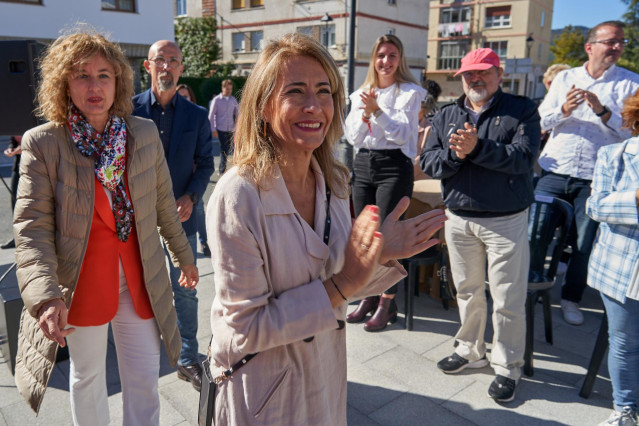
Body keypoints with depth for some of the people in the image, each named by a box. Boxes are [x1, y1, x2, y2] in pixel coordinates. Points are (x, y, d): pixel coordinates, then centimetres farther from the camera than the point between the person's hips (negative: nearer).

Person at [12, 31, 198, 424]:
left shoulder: (145, 134, -2)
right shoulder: (42, 143, -10)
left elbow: (164, 205, 7)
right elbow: (31, 227, -14)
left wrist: (184, 256, 14)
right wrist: (47, 295, -26)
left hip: (140, 278, 2)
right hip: (82, 283, -1)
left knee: (144, 380, 9)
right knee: (87, 375, 19)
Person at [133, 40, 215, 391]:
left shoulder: (196, 115, 0)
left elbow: (205, 163, 2)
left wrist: (191, 197, -14)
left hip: (180, 217, 0)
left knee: (185, 292, 9)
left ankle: (188, 360, 26)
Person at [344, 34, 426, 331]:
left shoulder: (409, 92, 0)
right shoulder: (361, 94, 14)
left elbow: (403, 133, -10)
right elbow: (352, 137, 6)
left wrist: (378, 110, -20)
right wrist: (365, 113, -11)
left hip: (394, 166, -5)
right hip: (363, 165, 5)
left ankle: (387, 304, 9)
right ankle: (369, 297, 24)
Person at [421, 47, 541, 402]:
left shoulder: (522, 110, -1)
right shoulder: (446, 116, 10)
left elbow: (524, 157, -16)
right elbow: (428, 163, 1)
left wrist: (477, 148, -26)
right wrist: (453, 153, -19)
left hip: (506, 221, -3)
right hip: (459, 219, 4)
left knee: (508, 300, 4)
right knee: (467, 291, 16)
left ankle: (507, 368, 22)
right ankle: (470, 351, 36)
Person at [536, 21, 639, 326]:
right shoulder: (564, 78, 10)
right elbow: (540, 121, 4)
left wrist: (602, 111, -19)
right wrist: (563, 110, -15)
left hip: (595, 181, -1)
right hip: (554, 174, 1)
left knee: (585, 244, 8)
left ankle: (571, 298, 27)